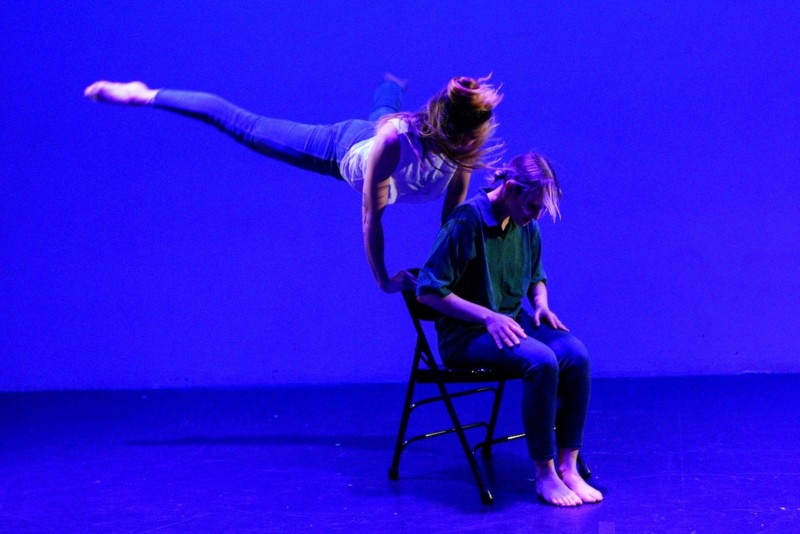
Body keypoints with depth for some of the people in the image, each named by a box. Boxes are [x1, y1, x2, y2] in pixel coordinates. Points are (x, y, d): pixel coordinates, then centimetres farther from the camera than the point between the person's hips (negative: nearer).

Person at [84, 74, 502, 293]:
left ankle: (391, 84, 81)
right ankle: (145, 96, 23)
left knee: (384, 109, 42)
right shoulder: (394, 140, -48)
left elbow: (453, 214, -23)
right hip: (346, 148, -5)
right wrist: (384, 281, -34)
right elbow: (371, 218, -40)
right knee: (243, 126, 6)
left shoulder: (467, 148, -36)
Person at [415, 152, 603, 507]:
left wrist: (541, 304, 3)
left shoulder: (526, 225, 8)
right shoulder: (467, 222, -15)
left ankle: (567, 466, -16)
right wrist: (487, 316, -20)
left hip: (512, 322, 7)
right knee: (541, 361, -32)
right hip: (466, 334, -7)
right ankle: (544, 474, -21)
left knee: (575, 354, -21)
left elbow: (536, 277, 26)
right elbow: (428, 291, -16)